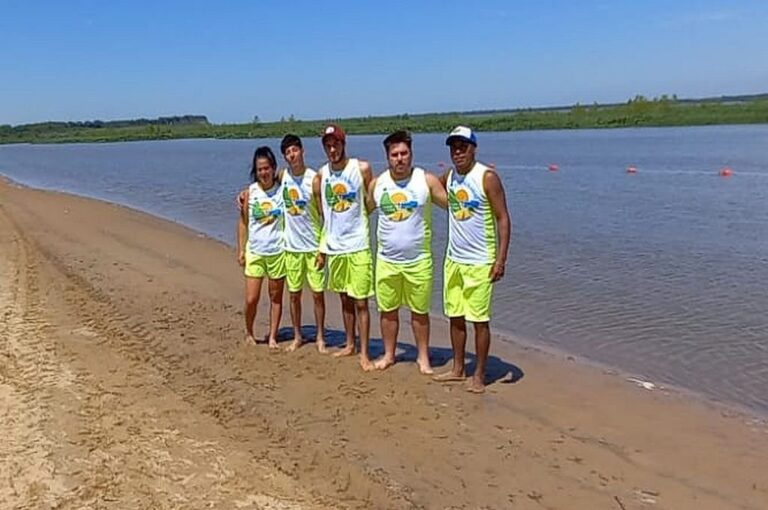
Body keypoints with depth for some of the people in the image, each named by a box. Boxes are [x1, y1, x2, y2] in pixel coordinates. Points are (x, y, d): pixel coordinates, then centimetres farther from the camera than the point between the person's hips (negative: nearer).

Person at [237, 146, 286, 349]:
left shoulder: (282, 189, -3)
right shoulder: (250, 192, -1)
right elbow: (243, 222, 4)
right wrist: (241, 250, 3)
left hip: (278, 251, 0)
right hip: (255, 252, 0)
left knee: (276, 297, 9)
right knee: (251, 299, 0)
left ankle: (272, 336, 23)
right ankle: (249, 332, 25)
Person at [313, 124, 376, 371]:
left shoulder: (362, 169, -5)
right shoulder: (320, 176, 6)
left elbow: (372, 204, 4)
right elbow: (322, 216, 12)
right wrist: (321, 248, 10)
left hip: (358, 246, -4)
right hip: (333, 247, 4)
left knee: (360, 302, -2)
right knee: (345, 299, 15)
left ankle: (364, 353, 7)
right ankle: (350, 344, 29)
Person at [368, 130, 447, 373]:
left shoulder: (427, 180, -7)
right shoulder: (377, 184, 1)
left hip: (418, 260, -2)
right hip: (386, 260, 3)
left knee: (419, 311, 8)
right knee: (387, 310, 12)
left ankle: (423, 357, 24)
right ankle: (388, 355, 29)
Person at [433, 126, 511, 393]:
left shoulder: (487, 177, -12)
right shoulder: (448, 177, 7)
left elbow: (503, 219, -13)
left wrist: (501, 259, -19)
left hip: (480, 262, -6)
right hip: (453, 259, 6)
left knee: (479, 319, 1)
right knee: (455, 316, 13)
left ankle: (479, 375, 13)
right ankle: (457, 369, 26)